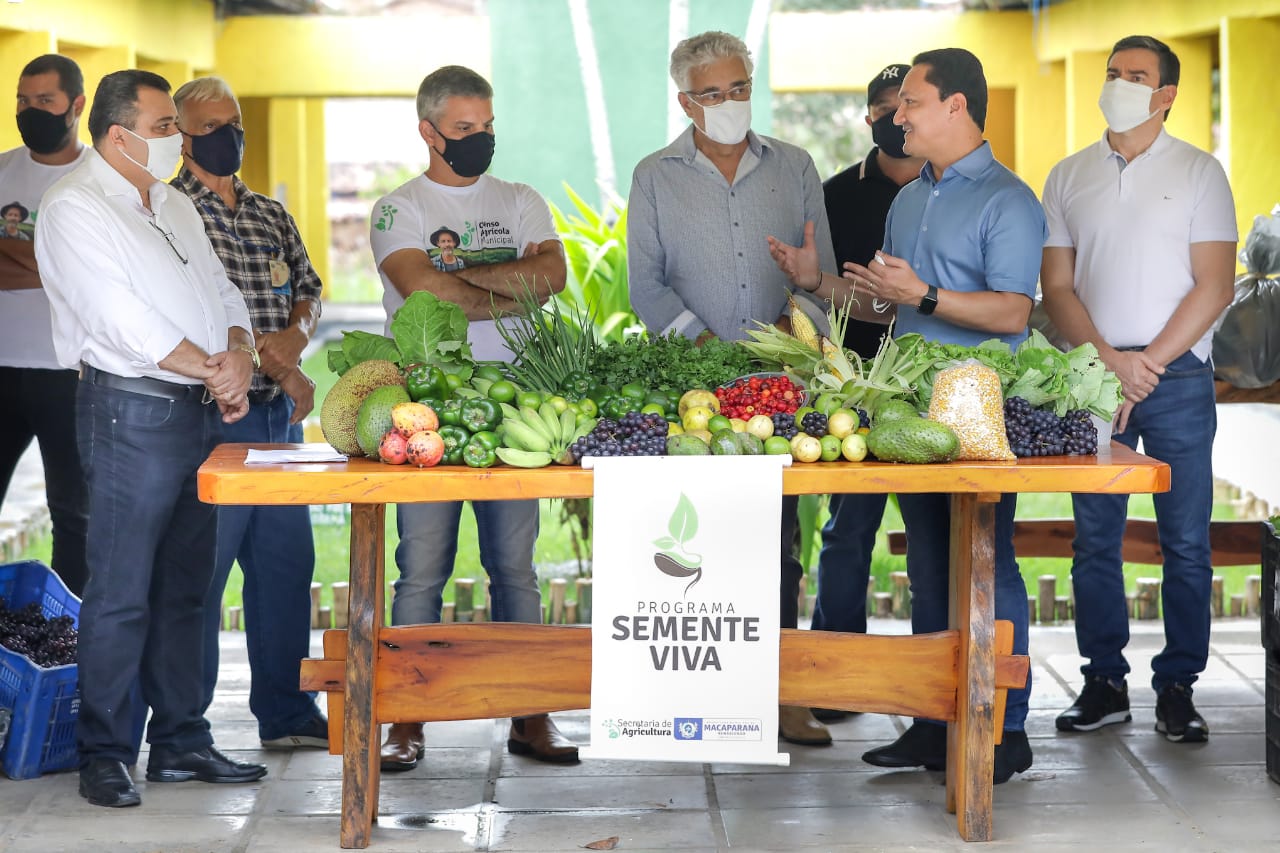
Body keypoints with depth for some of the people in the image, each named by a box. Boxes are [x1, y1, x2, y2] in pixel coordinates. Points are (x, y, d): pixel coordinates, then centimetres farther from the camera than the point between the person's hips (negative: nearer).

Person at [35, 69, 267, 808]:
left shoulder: (176, 207, 19)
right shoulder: (75, 208, -9)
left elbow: (222, 292, 18)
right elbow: (121, 317, -18)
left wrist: (239, 356, -4)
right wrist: (212, 371, -14)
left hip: (201, 413, 8)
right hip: (133, 411, -8)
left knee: (184, 588, 12)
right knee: (121, 594, -6)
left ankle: (181, 742, 19)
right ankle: (106, 756, 1)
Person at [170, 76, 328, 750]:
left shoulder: (271, 215, 19)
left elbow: (307, 294, 18)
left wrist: (295, 336, -6)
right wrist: (277, 363, -15)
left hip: (279, 413, 7)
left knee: (288, 558, 9)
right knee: (201, 563, -6)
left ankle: (286, 712, 18)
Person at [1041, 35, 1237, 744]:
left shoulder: (1198, 173, 4)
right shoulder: (1068, 177, 12)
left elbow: (1215, 287, -2)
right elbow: (1056, 286, 8)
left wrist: (1146, 365, -9)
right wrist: (1108, 360, -8)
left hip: (1177, 377, -2)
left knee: (1186, 543, -2)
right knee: (1094, 540, 3)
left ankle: (1176, 689, 4)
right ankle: (1104, 683, 11)